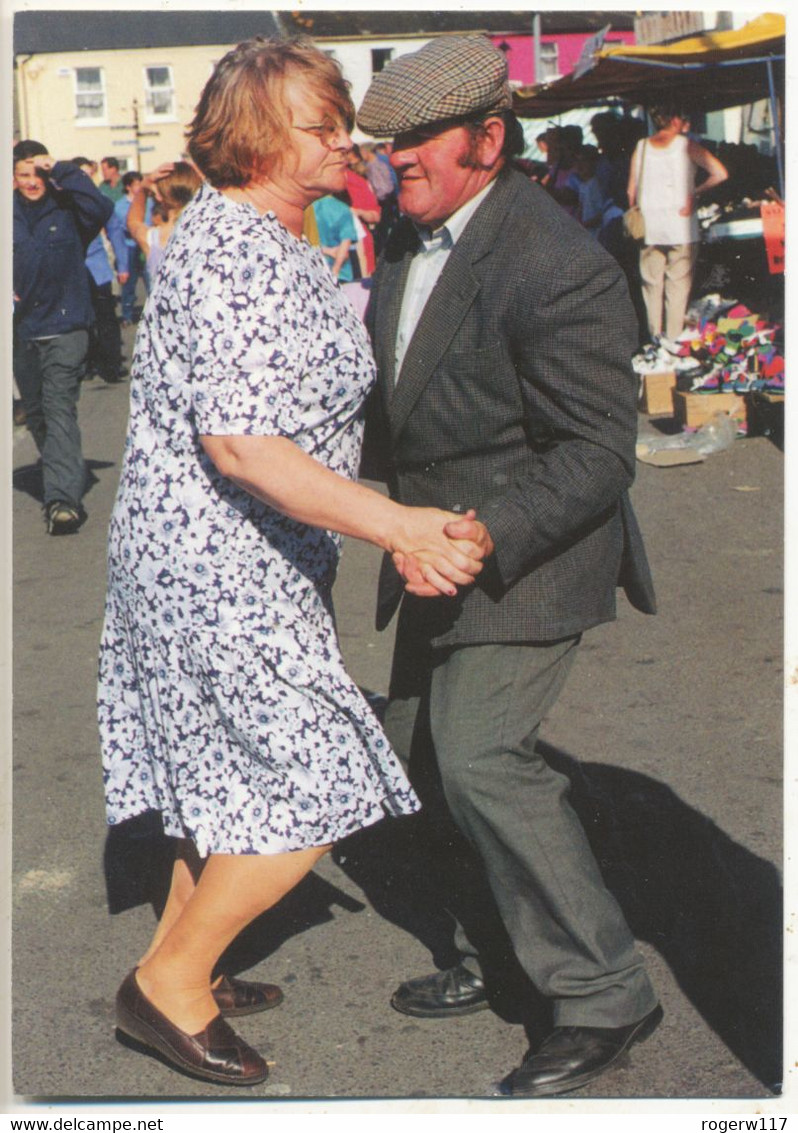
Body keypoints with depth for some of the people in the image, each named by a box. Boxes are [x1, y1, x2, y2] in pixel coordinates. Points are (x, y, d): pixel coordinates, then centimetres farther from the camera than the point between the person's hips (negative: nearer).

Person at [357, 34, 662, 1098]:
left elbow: (599, 451, -24)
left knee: (480, 754, -14)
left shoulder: (556, 266, -23)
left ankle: (604, 996, 1)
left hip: (527, 547, -9)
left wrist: (487, 533, -33)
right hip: (444, 542, 9)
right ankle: (493, 951, 31)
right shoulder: (412, 234, 5)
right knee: (423, 748, 13)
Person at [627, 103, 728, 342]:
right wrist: (695, 193, -3)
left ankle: (654, 336, 12)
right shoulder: (686, 144, -4)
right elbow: (721, 173, -13)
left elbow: (632, 190, 8)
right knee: (678, 284, 1)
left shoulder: (641, 147, 6)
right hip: (680, 225, -3)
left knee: (652, 284, 10)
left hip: (649, 226, 3)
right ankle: (674, 338, 0)